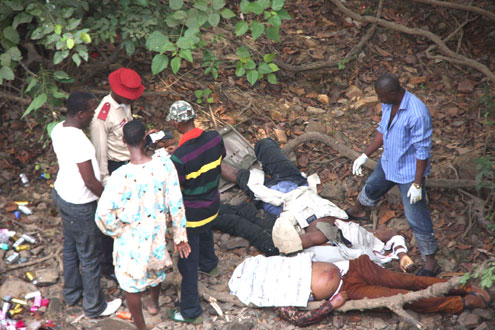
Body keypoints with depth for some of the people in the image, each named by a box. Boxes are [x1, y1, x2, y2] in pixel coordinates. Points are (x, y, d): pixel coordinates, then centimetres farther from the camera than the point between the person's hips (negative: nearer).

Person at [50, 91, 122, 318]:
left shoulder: (58, 129, -5)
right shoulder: (79, 142, -32)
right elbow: (90, 182, -26)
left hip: (61, 193, 9)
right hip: (79, 205, -9)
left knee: (70, 246, 26)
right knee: (88, 257, 9)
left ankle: (72, 293, 46)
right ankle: (94, 306, 27)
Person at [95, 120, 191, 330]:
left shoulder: (121, 176, -31)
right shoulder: (165, 166, -21)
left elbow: (103, 215, -29)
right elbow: (176, 204, -12)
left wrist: (116, 231, -6)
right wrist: (180, 237, 1)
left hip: (131, 240, -4)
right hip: (156, 233, 4)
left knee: (130, 283, 21)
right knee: (155, 267, 34)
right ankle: (154, 304, 62)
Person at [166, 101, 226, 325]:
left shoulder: (179, 158, -33)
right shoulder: (215, 138, -15)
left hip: (191, 213, -7)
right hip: (212, 204, 7)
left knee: (187, 261, 7)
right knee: (205, 232, 37)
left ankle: (191, 311, 18)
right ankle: (209, 265, 66)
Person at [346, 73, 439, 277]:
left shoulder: (417, 114, -34)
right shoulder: (388, 104, -9)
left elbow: (423, 151, -27)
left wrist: (417, 185, -22)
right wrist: (365, 156, 12)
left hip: (409, 172, -8)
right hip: (388, 164, 8)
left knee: (416, 218, 0)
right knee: (371, 189, 33)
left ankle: (430, 262, 15)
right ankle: (358, 211, 67)